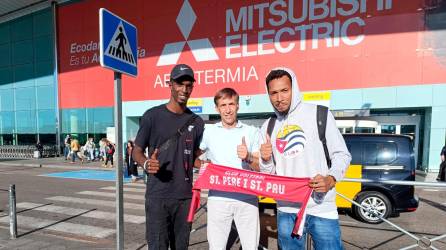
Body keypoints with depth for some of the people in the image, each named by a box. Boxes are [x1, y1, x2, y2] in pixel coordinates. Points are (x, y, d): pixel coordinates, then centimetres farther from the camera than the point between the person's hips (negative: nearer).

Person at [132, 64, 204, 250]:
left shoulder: (196, 122, 5)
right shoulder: (152, 116, -5)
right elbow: (136, 151, 0)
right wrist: (146, 163, -21)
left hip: (185, 196, 4)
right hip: (157, 196, -3)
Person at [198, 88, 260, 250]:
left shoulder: (252, 132, 1)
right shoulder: (208, 132, 2)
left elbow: (261, 167, -1)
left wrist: (248, 157, -20)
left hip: (247, 198, 0)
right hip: (218, 198, 1)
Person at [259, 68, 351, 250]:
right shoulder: (267, 128, 6)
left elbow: (342, 154, -1)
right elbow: (268, 175, 9)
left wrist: (331, 179, -18)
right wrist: (265, 160, -12)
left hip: (321, 210, -3)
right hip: (286, 211, 3)